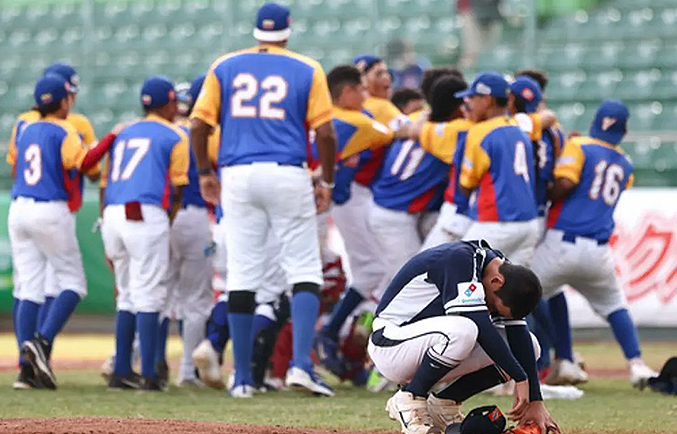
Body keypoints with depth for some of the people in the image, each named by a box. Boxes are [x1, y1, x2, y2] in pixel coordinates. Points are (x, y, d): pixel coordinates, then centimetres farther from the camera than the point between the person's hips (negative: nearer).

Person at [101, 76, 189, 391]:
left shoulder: (123, 135, 23)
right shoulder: (175, 136, 6)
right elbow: (177, 188, -1)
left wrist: (110, 241, 22)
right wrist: (171, 218, 14)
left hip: (112, 214, 6)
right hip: (147, 216, -6)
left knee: (127, 297, 16)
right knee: (149, 296, -5)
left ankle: (121, 372, 15)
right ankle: (148, 375, -9)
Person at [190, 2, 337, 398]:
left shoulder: (225, 68, 9)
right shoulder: (307, 71, 3)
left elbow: (199, 124, 4)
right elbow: (325, 132, -3)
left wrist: (205, 172, 15)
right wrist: (327, 182, 8)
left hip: (237, 176, 2)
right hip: (288, 175, -2)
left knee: (242, 276, 5)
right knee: (305, 271, 3)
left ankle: (243, 378, 6)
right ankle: (301, 364, -14)